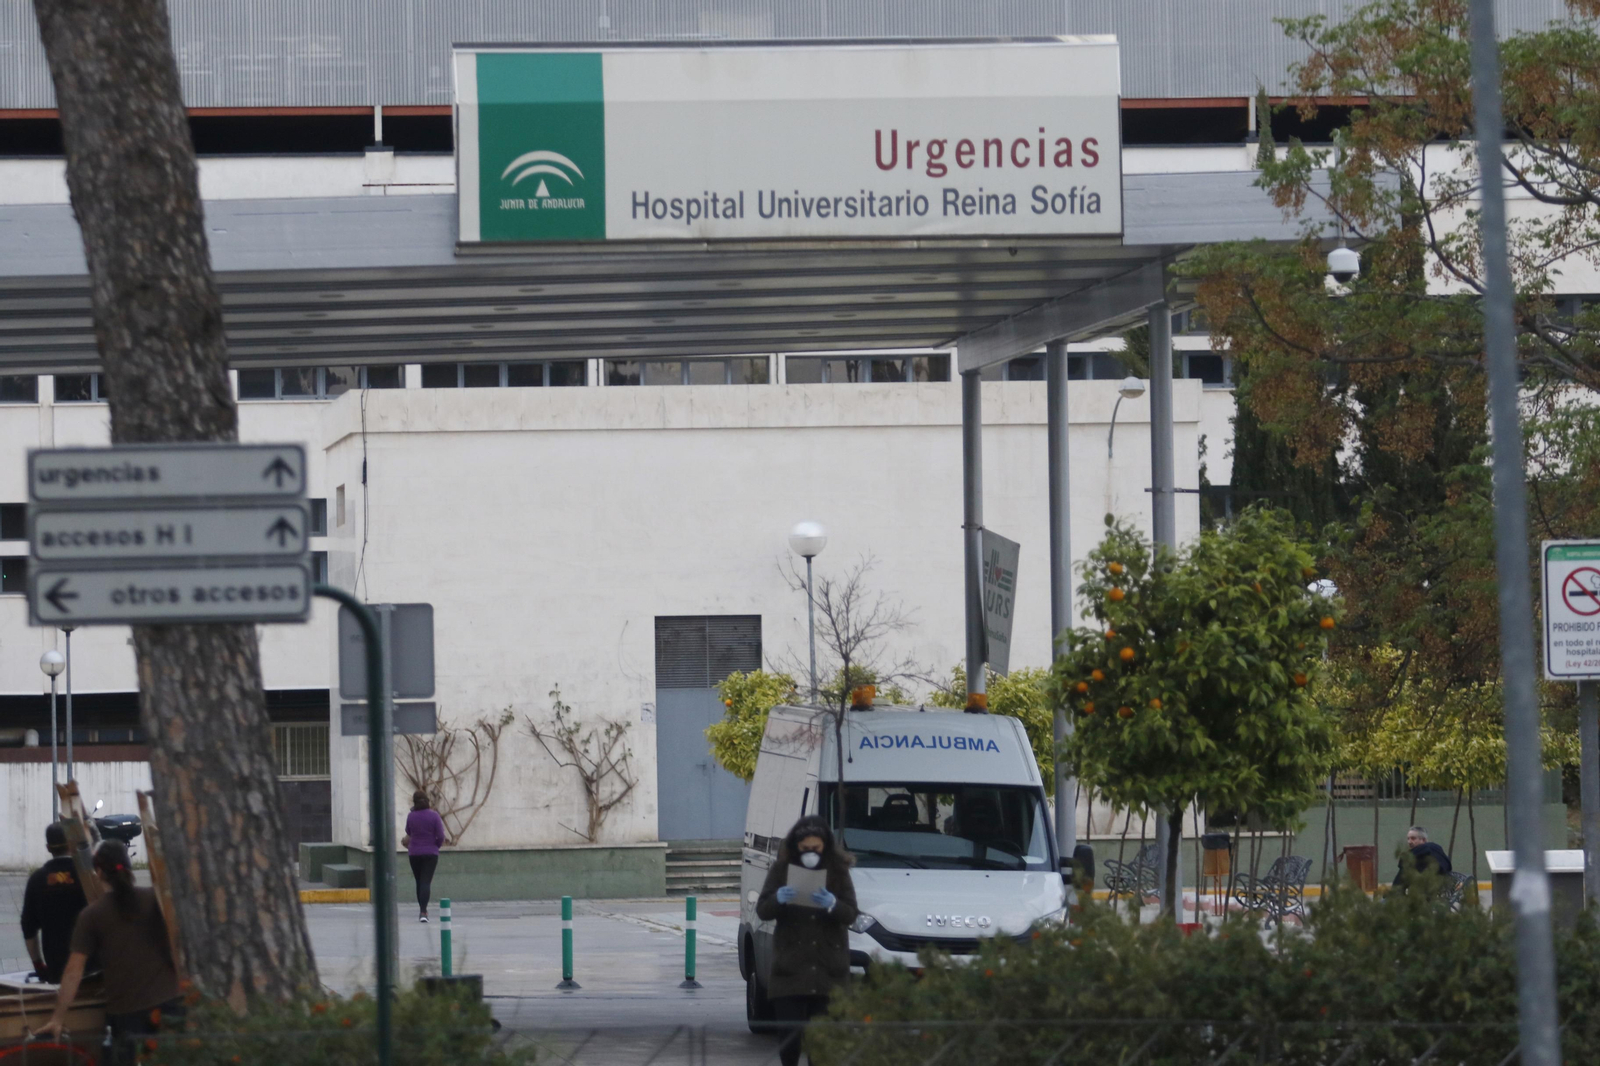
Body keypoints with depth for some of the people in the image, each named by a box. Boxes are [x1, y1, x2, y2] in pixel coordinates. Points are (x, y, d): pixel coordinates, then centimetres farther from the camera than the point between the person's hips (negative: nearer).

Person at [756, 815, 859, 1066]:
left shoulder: (838, 871, 5)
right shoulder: (782, 869, 3)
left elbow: (851, 914, -1)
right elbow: (762, 911, 1)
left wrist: (832, 904, -23)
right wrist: (778, 899, -21)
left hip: (829, 968, 1)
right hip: (790, 967, -1)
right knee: (791, 1034, -7)